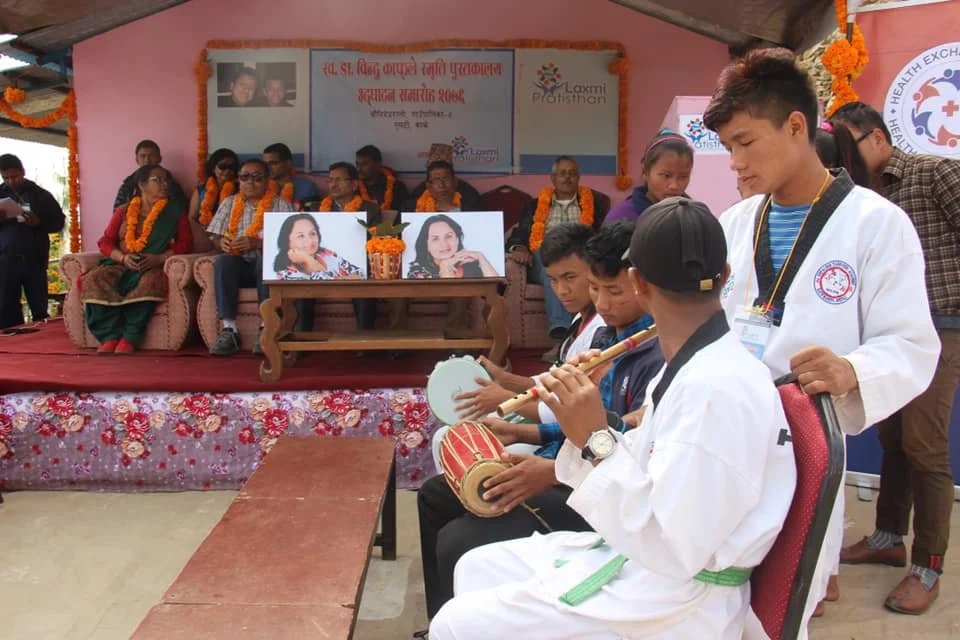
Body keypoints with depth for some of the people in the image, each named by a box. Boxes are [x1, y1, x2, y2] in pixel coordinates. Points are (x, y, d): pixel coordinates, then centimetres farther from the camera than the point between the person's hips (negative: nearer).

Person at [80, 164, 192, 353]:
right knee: (94, 279, -27)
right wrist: (123, 257, -10)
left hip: (154, 267, -3)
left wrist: (160, 258, -15)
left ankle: (129, 338, -36)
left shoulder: (174, 211, 11)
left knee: (150, 281, -38)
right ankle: (110, 337, -31)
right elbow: (105, 242, 12)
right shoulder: (123, 212, 17)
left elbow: (185, 243, 1)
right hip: (121, 265, 3)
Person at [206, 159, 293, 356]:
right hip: (239, 265, 2)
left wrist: (257, 243, -21)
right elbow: (215, 237, 13)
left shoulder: (280, 205, 7)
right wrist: (222, 242, -13)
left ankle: (267, 328, -37)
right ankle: (228, 330, -36)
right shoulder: (229, 204, 18)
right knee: (223, 261, -31)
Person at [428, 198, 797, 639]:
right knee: (476, 569, 14)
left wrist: (596, 441, -24)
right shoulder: (690, 366, 5)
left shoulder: (720, 388, -26)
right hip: (642, 559, 9)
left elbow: (671, 551, -26)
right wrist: (585, 429, -7)